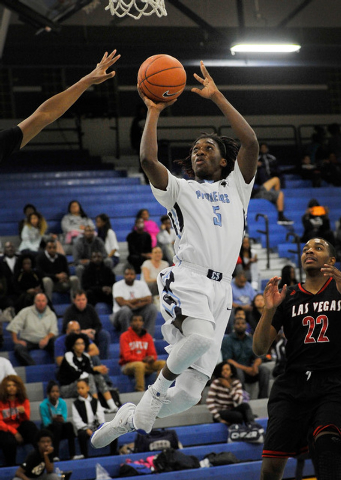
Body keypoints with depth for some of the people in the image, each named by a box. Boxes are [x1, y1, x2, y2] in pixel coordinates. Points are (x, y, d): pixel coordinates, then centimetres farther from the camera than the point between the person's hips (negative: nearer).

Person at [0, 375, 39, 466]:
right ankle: (11, 466, -18)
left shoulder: (24, 401, 6)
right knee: (10, 441, -37)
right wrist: (13, 432, -16)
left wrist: (23, 413, -23)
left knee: (30, 425, -28)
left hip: (19, 429, 3)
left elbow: (26, 420, 1)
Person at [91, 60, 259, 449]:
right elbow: (148, 160, 0)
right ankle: (159, 385, -9)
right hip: (187, 280, -3)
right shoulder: (180, 190, 19)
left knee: (188, 395, -2)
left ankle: (130, 418, 22)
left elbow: (251, 142, 9)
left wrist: (216, 97, 7)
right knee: (200, 335, -38)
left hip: (220, 289, 3)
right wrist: (154, 112, 3)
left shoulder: (235, 189, 24)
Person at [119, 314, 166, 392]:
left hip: (145, 364, 5)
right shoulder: (125, 336, -3)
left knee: (163, 363, -19)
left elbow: (153, 354, 11)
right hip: (128, 365, -5)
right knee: (139, 365, -40)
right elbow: (126, 356, -9)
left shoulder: (148, 336, 12)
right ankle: (140, 391, -40)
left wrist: (152, 358, -15)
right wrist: (142, 359, -16)